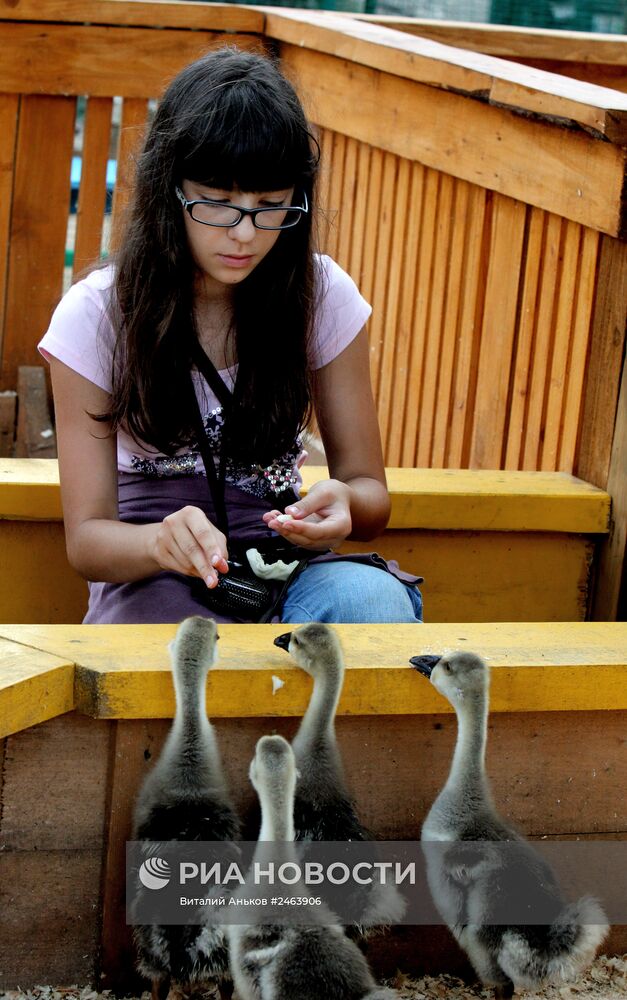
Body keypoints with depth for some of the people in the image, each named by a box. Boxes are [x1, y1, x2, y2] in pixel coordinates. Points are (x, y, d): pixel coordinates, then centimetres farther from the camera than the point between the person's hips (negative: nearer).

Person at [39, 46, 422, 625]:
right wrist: (163, 541, -32)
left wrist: (345, 503, -22)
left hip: (286, 564, 3)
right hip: (152, 580, -3)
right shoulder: (95, 316, -6)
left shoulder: (324, 297, 1)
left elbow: (371, 496, 5)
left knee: (374, 597, -33)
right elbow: (86, 537, -6)